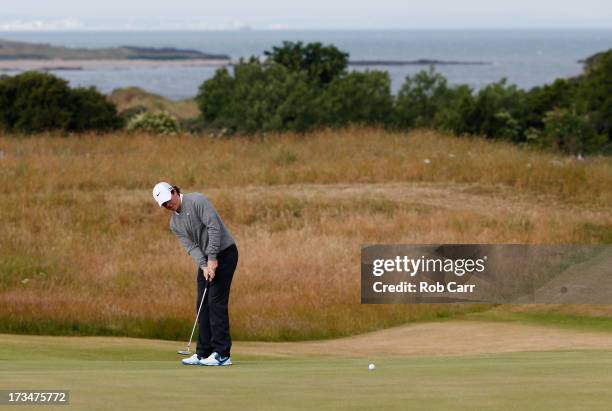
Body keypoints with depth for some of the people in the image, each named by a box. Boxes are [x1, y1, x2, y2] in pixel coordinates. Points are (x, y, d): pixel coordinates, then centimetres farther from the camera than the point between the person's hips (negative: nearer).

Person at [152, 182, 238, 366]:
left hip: (224, 252, -8)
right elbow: (191, 246, -1)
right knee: (203, 304, 4)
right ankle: (204, 353, 8)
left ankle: (222, 354, -12)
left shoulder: (197, 201, -16)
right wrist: (204, 266, -19)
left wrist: (213, 259, -23)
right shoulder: (175, 223, 8)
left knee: (216, 301, -12)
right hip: (206, 260, 8)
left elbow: (214, 227, -22)